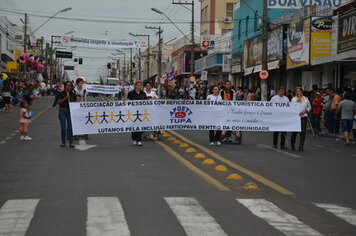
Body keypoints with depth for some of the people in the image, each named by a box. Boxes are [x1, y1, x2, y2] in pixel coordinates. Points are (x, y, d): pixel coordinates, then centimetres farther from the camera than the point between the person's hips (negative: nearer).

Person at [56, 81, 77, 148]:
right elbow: (58, 102, -7)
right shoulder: (61, 94, 0)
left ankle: (71, 142, 1)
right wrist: (65, 98, -18)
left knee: (70, 127, -2)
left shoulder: (73, 94, 5)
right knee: (63, 128, 3)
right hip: (62, 111, -1)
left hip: (70, 111, 1)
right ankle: (63, 142, 13)